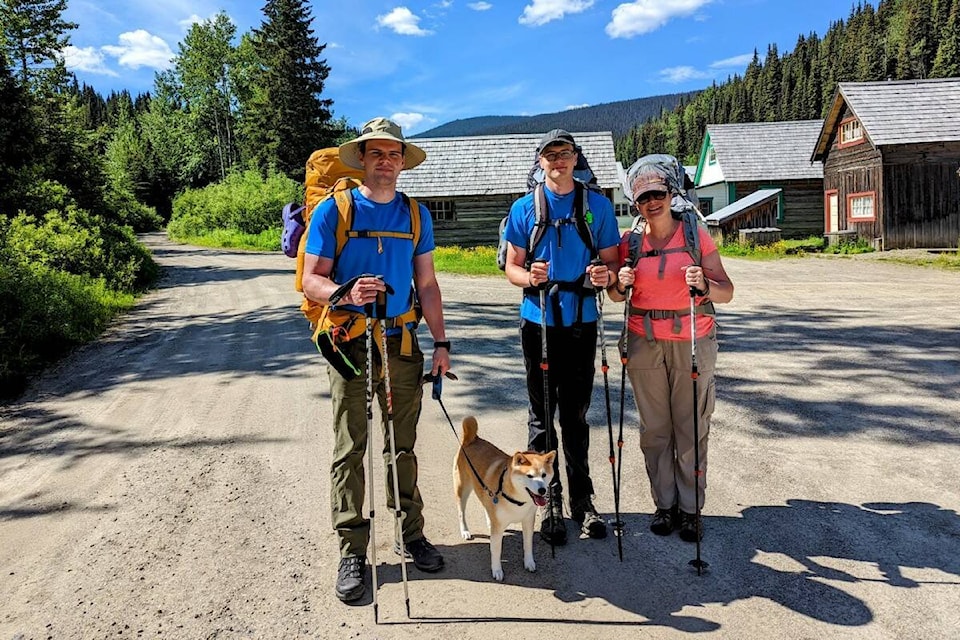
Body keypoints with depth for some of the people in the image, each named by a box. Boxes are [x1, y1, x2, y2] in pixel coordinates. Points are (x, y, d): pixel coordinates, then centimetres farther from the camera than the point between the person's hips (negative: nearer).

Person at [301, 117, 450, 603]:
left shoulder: (416, 215, 9)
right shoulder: (333, 210, -1)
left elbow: (426, 285, 12)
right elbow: (311, 281, -5)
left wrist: (441, 343, 6)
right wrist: (347, 294, -26)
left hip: (401, 343, 3)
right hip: (349, 343, -3)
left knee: (403, 444, 11)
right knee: (350, 449, 2)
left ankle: (412, 534, 25)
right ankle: (352, 551, 12)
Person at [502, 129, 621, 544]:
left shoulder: (598, 205, 6)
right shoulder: (524, 208, 5)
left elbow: (612, 261, 7)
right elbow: (511, 267, 5)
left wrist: (607, 275, -17)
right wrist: (528, 276, -18)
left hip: (581, 323, 1)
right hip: (539, 322, 0)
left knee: (576, 415, 9)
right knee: (542, 416, 5)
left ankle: (581, 499, 22)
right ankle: (548, 502, 16)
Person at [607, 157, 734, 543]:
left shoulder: (696, 234, -2)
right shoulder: (630, 242, 4)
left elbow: (726, 291, -3)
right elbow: (616, 297, 14)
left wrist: (704, 285, -24)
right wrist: (621, 284, -8)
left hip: (692, 342, -2)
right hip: (645, 343, 2)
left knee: (692, 428, 3)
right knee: (654, 428, 7)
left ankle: (690, 508, 17)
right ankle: (664, 504, 21)